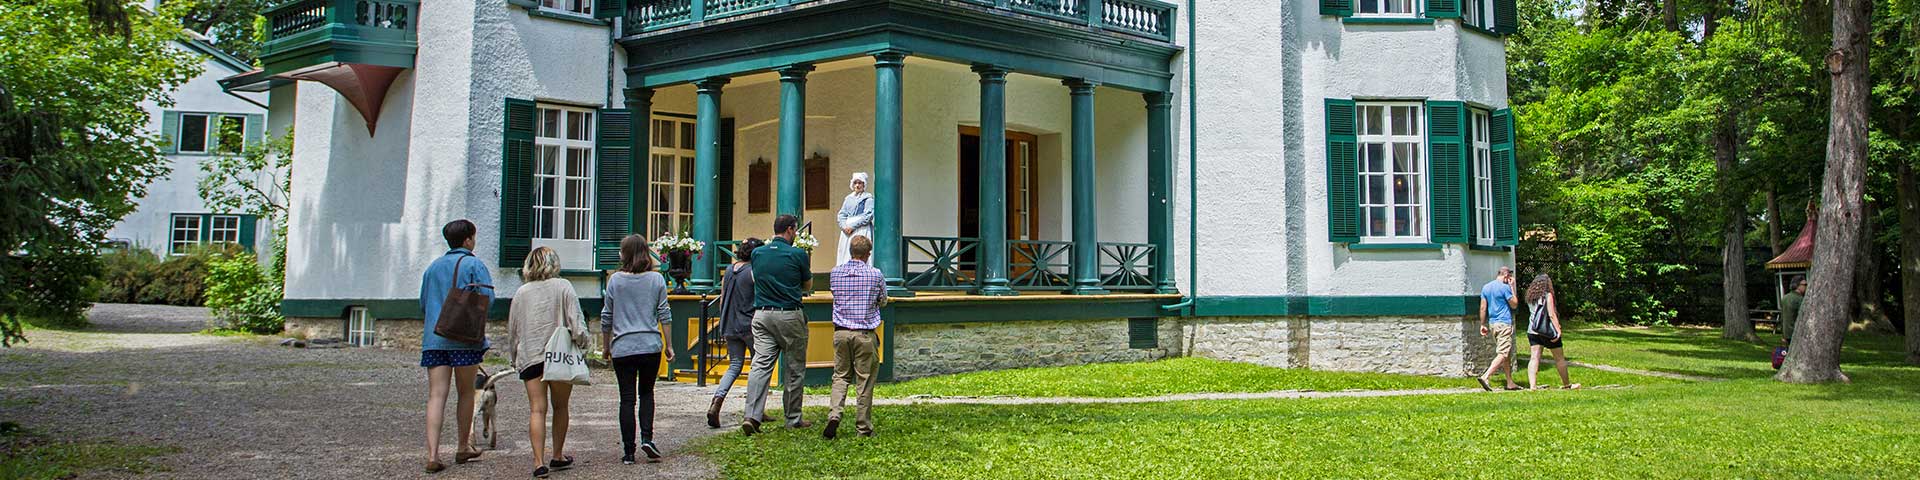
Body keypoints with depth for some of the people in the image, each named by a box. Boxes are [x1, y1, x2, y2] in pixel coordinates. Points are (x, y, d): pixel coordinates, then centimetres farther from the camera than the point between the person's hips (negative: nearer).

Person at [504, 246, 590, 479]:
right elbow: (576, 319, -11)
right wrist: (582, 340, -1)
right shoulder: (562, 286, -1)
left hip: (530, 356, 1)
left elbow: (512, 329, 13)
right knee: (560, 407, 14)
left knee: (537, 409, -3)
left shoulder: (521, 292, 7)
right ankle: (558, 457, 23)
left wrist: (513, 357, 22)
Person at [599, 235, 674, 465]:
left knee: (627, 398, 4)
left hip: (622, 348, -1)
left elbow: (606, 317, 4)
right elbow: (664, 314, 1)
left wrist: (605, 346, 16)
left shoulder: (615, 280, -1)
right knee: (646, 393, 17)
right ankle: (647, 438, -1)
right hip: (651, 345, 1)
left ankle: (628, 452, 6)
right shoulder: (657, 279, 0)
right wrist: (668, 345, 8)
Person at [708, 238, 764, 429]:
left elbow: (722, 300, 14)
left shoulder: (729, 270, 9)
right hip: (750, 326, -5)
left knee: (734, 365, 11)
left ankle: (716, 402, -11)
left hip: (730, 327, 6)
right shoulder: (754, 271, -10)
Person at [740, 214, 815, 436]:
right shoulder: (797, 254, -7)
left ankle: (752, 416, -15)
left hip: (762, 315, 4)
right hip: (789, 316, -4)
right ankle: (793, 419, 16)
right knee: (794, 369, 7)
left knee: (760, 365, -2)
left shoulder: (757, 253, 6)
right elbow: (808, 285, 6)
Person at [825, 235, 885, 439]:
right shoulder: (875, 275, -6)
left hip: (841, 332, 3)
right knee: (864, 380, 4)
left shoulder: (835, 273, 2)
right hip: (865, 333, -3)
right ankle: (863, 427, 9)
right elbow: (883, 302, 9)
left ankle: (834, 414, -8)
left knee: (841, 376, 13)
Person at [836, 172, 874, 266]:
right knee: (845, 254, -2)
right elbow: (841, 214, 14)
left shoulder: (868, 198, 0)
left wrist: (852, 226, -13)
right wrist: (844, 226, -5)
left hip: (862, 231, -5)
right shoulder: (848, 198, 17)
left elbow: (867, 216, -10)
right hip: (847, 231, 5)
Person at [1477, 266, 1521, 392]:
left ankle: (1510, 383, 17)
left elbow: (1483, 307, 9)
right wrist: (1512, 287, 2)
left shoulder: (1486, 287, 10)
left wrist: (1483, 325, 12)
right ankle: (1485, 377, -24)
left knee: (1508, 354, 15)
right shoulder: (1505, 287, -11)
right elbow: (1514, 304, -3)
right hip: (1504, 324, -8)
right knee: (1503, 354, -10)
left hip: (1492, 323, 8)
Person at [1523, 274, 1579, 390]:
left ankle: (1532, 385, -13)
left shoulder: (1531, 297, 8)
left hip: (1532, 331, 5)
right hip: (1547, 331, -5)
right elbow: (1552, 315, -12)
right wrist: (1558, 330, -10)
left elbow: (1535, 313, 12)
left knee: (1534, 357, -1)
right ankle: (1566, 384, 22)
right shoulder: (1547, 295, -9)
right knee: (1559, 358, 10)